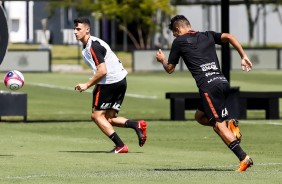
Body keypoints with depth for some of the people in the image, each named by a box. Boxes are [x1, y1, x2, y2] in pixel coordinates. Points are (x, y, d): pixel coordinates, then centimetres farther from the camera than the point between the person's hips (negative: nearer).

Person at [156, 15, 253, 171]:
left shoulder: (179, 42, 9)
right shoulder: (208, 36, 22)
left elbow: (170, 69, 18)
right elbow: (229, 37, 7)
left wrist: (162, 59, 39)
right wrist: (243, 56, 5)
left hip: (208, 85, -7)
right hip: (223, 81, 7)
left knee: (219, 125, -9)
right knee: (200, 116, 24)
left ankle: (244, 158, -21)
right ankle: (229, 124, 0)